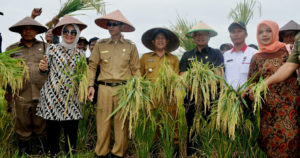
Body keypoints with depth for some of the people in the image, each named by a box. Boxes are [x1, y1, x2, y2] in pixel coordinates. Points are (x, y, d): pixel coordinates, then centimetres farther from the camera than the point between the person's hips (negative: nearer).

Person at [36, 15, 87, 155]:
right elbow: (45, 71, 7)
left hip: (71, 97, 2)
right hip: (52, 95, -2)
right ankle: (53, 153, 21)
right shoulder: (52, 48, 3)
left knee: (71, 129, 2)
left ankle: (70, 153, 20)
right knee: (53, 128, 2)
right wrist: (42, 68, -14)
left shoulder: (80, 53, 10)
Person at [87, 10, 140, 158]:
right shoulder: (100, 44, 9)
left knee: (121, 122, 3)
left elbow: (135, 69, 8)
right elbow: (92, 65, 11)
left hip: (123, 88, -1)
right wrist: (91, 85, 1)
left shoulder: (130, 46, 7)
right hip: (104, 88, 1)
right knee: (103, 122, 3)